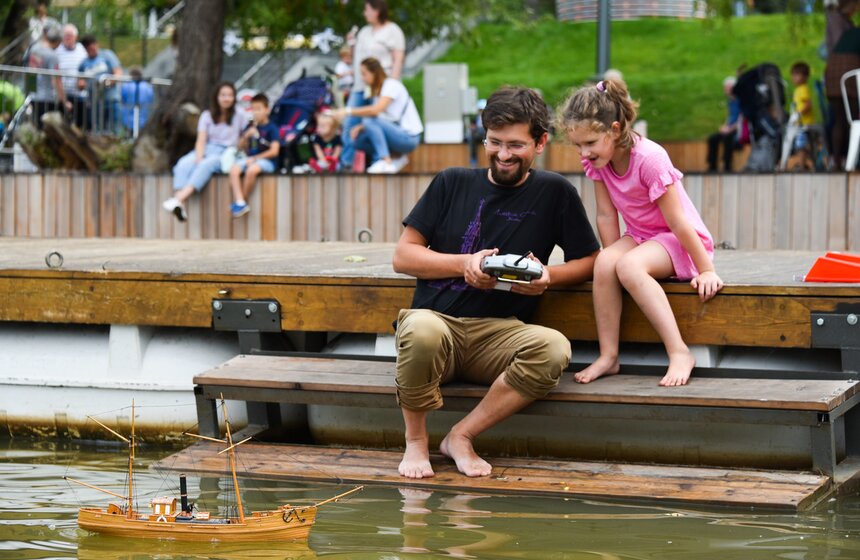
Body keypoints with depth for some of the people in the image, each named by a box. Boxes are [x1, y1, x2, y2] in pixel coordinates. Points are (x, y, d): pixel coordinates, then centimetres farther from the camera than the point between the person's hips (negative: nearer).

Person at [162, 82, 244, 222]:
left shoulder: (237, 117, 10)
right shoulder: (207, 115, 14)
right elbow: (201, 140, 4)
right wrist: (199, 158, -17)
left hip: (225, 153, -2)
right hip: (206, 150, 2)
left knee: (207, 164, -36)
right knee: (184, 164, -30)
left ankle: (178, 200, -51)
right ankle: (179, 205, -48)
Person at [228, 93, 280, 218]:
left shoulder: (271, 128, -5)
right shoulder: (250, 127, 12)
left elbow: (274, 151, -12)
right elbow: (240, 147, 14)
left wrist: (254, 158, -11)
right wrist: (246, 135, -6)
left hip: (266, 160, -6)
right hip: (250, 158, 6)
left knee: (251, 170, -36)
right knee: (234, 169, -24)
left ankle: (240, 201, -20)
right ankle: (240, 203, -32)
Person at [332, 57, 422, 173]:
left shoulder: (392, 85, -13)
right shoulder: (376, 90, 15)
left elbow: (376, 110, -28)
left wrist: (348, 111, -25)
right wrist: (360, 127, -9)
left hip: (409, 137, -9)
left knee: (369, 121, -28)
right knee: (355, 139, 0)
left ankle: (386, 162, -28)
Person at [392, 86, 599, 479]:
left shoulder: (555, 193, 9)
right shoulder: (453, 183, 11)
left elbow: (589, 261, 12)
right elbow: (403, 256, 9)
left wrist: (549, 276, -8)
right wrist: (464, 263, -6)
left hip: (498, 334, 1)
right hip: (437, 319, 0)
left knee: (554, 348, -33)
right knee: (422, 330, -38)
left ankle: (461, 436, -17)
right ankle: (415, 440, -12)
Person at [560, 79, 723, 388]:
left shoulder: (649, 158, -26)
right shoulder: (595, 162, -5)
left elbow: (678, 222, -23)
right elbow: (606, 216, -1)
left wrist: (706, 270, -19)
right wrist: (612, 257, -7)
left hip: (681, 241, -6)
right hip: (640, 236, 6)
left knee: (630, 266, -35)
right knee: (604, 264, -26)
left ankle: (679, 354, -35)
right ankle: (608, 356, -21)